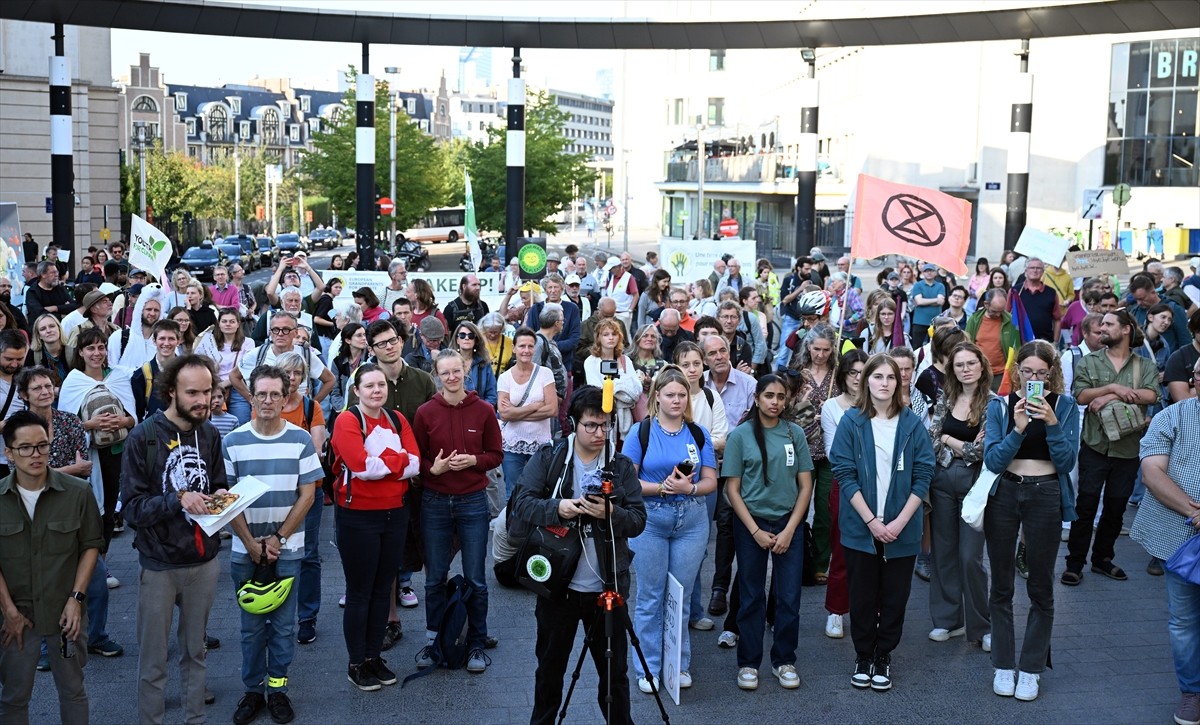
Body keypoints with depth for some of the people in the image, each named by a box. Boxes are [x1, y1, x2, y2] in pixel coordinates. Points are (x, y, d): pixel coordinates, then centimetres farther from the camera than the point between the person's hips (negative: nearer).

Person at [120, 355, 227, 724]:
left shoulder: (210, 434, 2)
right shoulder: (143, 438, -12)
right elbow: (132, 507, -14)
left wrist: (220, 497, -9)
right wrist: (178, 499, -26)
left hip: (204, 561, 4)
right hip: (159, 564, -4)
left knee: (195, 650, 17)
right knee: (154, 659, 6)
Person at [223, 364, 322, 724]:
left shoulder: (301, 440, -3)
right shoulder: (233, 442, -2)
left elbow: (307, 495, -3)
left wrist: (278, 539, -9)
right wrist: (252, 544, -9)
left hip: (287, 549, 0)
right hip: (246, 549, 0)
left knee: (283, 624, 7)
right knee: (251, 625, 8)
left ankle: (277, 688, 18)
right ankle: (253, 689, 20)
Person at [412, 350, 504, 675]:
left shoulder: (484, 411, -2)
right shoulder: (425, 412, -2)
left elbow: (496, 454, 4)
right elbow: (416, 457, 4)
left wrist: (473, 460, -14)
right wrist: (433, 468, -16)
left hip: (473, 501, 0)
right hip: (435, 502, 1)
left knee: (475, 579, 6)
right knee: (435, 577, 10)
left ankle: (477, 645, 18)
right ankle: (433, 640, 25)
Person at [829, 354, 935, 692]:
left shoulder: (912, 423, -1)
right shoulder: (851, 422, -3)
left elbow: (923, 475, -2)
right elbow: (845, 474, -7)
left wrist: (899, 522, -11)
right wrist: (871, 520, -14)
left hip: (901, 528, 1)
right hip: (860, 526, -1)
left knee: (894, 596, 8)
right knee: (862, 596, 8)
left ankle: (883, 656, 24)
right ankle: (863, 656, 24)